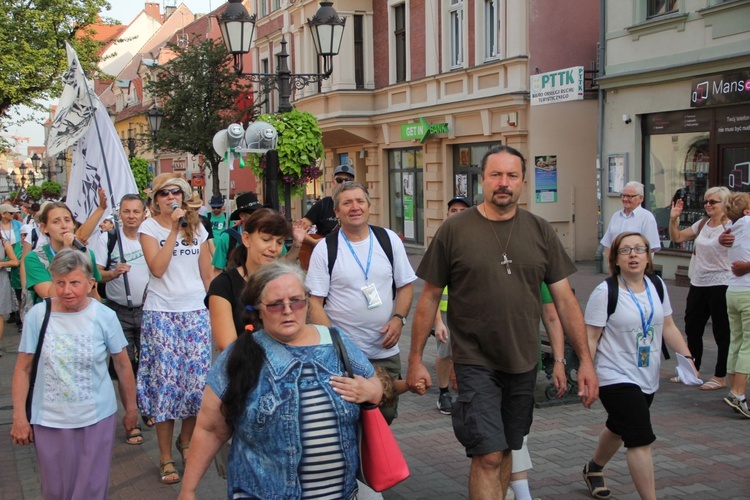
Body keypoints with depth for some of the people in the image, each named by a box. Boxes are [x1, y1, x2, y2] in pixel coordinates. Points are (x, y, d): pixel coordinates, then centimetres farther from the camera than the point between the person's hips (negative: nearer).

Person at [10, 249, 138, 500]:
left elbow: (123, 366, 1)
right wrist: (19, 418, -4)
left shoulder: (104, 316, -8)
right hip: (49, 420, 1)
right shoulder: (37, 315, -7)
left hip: (97, 418, -1)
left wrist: (131, 409, 7)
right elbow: (23, 369, -2)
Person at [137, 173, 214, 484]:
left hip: (196, 312, 3)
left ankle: (185, 440, 27)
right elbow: (157, 268, -16)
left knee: (197, 379, 1)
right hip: (162, 314, -3)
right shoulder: (149, 227, -1)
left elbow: (207, 274, 12)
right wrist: (174, 230, -16)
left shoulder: (196, 227, 9)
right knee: (166, 382, -2)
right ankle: (165, 458, 10)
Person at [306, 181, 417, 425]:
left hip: (386, 351, 3)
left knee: (387, 415, 10)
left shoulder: (390, 240, 5)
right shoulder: (325, 249, -3)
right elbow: (314, 303, -4)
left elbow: (406, 285, 12)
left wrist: (398, 318, -6)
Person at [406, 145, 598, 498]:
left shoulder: (540, 231, 2)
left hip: (523, 363, 3)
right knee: (488, 456, -8)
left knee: (505, 452, 15)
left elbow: (564, 299, 3)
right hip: (475, 362, -3)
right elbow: (430, 297, 0)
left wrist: (585, 359, 0)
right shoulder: (454, 230, -5)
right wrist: (415, 359, -1)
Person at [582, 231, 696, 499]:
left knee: (618, 429, 25)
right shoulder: (605, 292, -15)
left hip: (648, 378, 7)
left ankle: (594, 468, 50)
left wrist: (687, 357, 2)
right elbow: (591, 338, -14)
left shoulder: (656, 286, 3)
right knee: (641, 440, -14)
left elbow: (668, 327, 12)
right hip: (616, 378, -7)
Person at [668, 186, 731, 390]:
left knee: (721, 332, 3)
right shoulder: (702, 224, 10)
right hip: (698, 283, 7)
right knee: (692, 329, 14)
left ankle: (720, 377, 14)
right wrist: (674, 218, 4)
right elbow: (677, 237, 16)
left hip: (721, 285, -7)